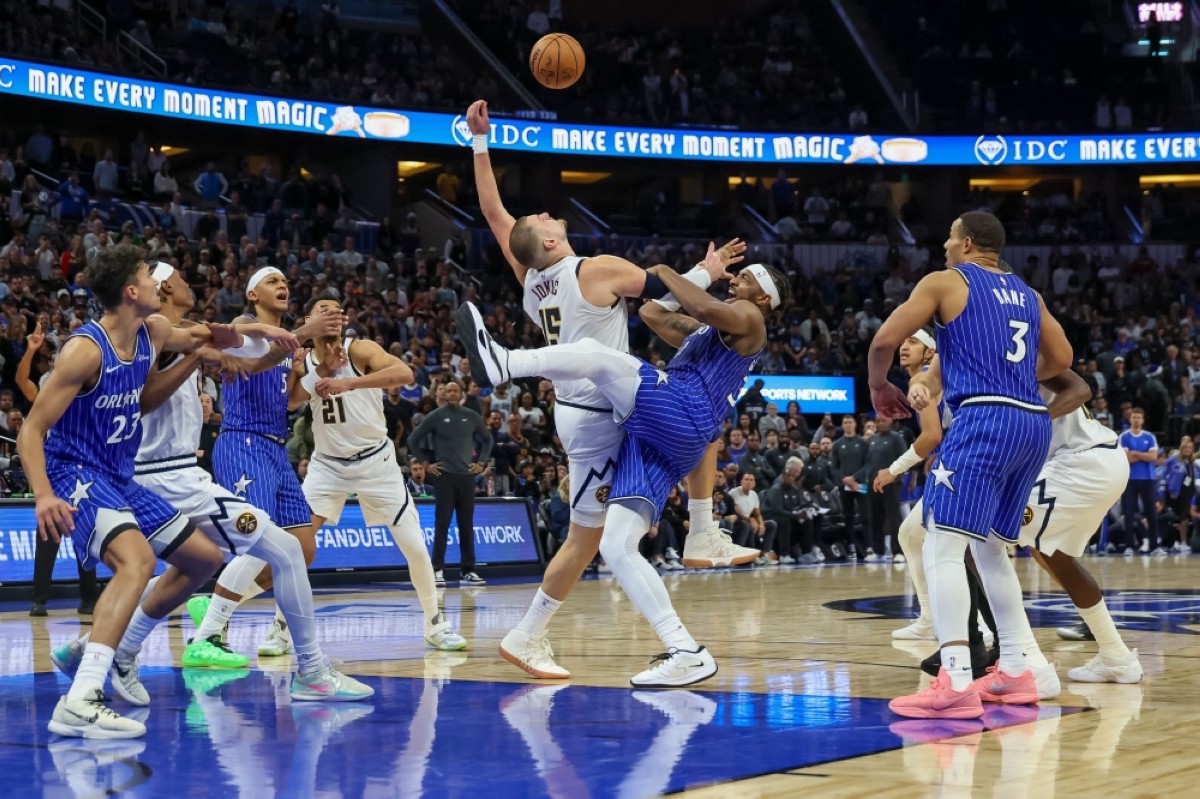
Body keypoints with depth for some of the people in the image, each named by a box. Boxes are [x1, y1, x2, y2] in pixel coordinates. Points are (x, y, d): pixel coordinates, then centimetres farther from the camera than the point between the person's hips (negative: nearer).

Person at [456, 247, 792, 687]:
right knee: (616, 548, -7)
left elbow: (708, 309, -13)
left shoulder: (748, 319, 11)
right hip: (652, 440, 8)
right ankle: (685, 652, -13)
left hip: (680, 416, -8)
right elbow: (652, 313, 44)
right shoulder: (703, 332, 39)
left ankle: (501, 363, -48)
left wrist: (667, 274, -1)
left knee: (595, 353, -25)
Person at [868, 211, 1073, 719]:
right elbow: (1060, 359, 27)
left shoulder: (945, 282, 3)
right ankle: (1016, 670, 20)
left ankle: (955, 683, -25)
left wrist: (878, 386, 15)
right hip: (1034, 423, 8)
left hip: (984, 420, -7)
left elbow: (885, 340, -3)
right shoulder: (1027, 295, 22)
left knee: (942, 547, -11)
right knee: (989, 546, 22)